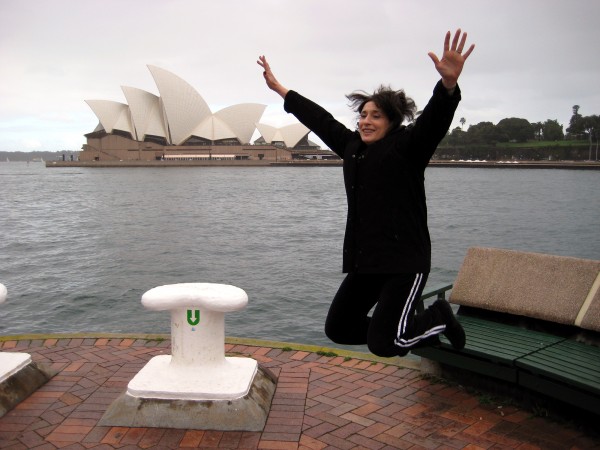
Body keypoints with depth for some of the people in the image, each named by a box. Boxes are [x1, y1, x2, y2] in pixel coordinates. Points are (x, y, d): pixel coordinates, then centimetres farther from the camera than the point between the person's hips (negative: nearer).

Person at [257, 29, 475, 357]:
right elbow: (319, 119, 20)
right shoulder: (351, 146, 12)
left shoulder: (407, 146, -6)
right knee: (338, 329, 12)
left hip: (405, 262, -7)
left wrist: (449, 84, -44)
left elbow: (434, 120, -23)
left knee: (382, 345, -12)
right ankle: (417, 331, 30)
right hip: (363, 262, 8)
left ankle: (439, 318, 19)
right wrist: (279, 88, 28)